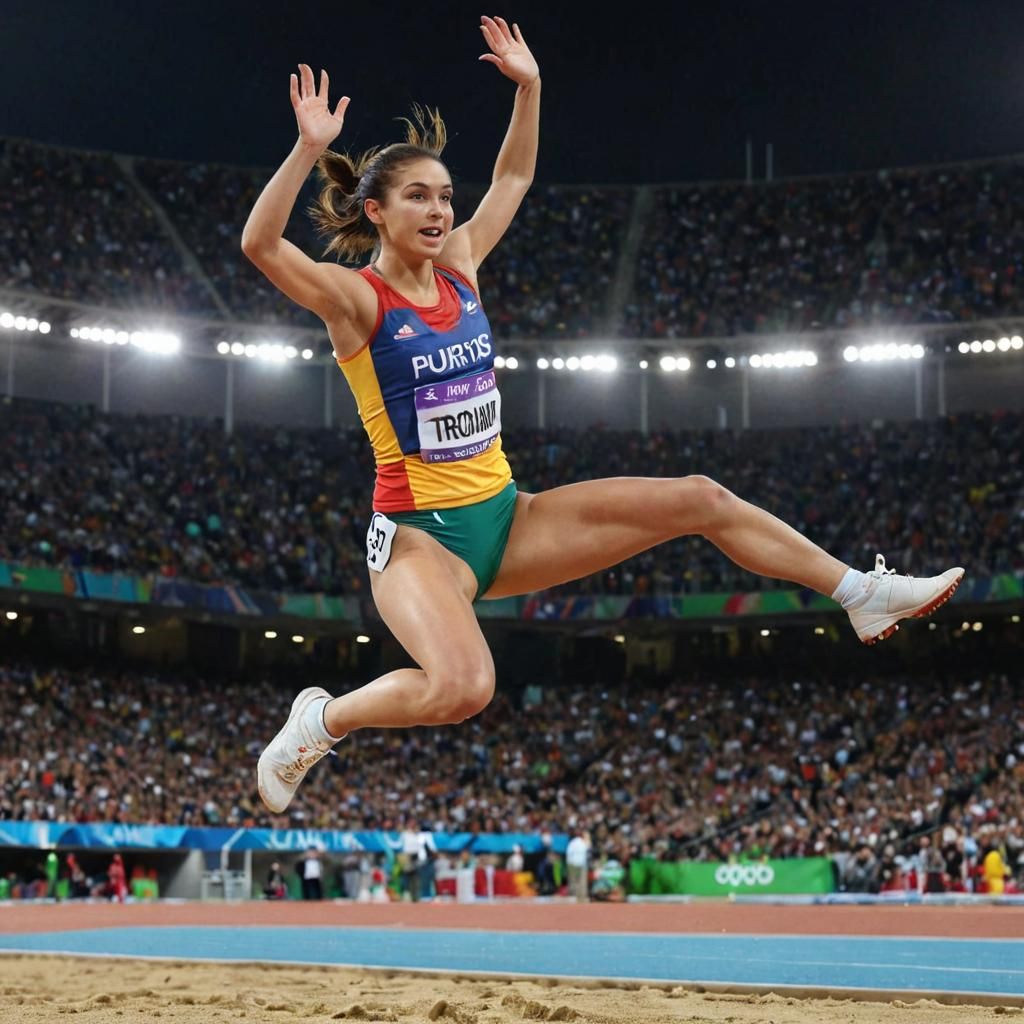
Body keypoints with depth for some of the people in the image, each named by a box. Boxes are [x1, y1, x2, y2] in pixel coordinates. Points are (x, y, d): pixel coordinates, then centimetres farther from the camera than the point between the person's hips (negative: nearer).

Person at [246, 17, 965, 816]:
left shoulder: (459, 270, 7)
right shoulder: (356, 297, -10)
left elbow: (514, 178, 20)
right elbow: (260, 245, -28)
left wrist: (529, 87, 11)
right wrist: (310, 147, -38)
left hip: (504, 516, 7)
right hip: (419, 534, -7)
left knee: (697, 499, 0)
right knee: (462, 688, -35)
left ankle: (863, 595, 12)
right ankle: (321, 721, -6)